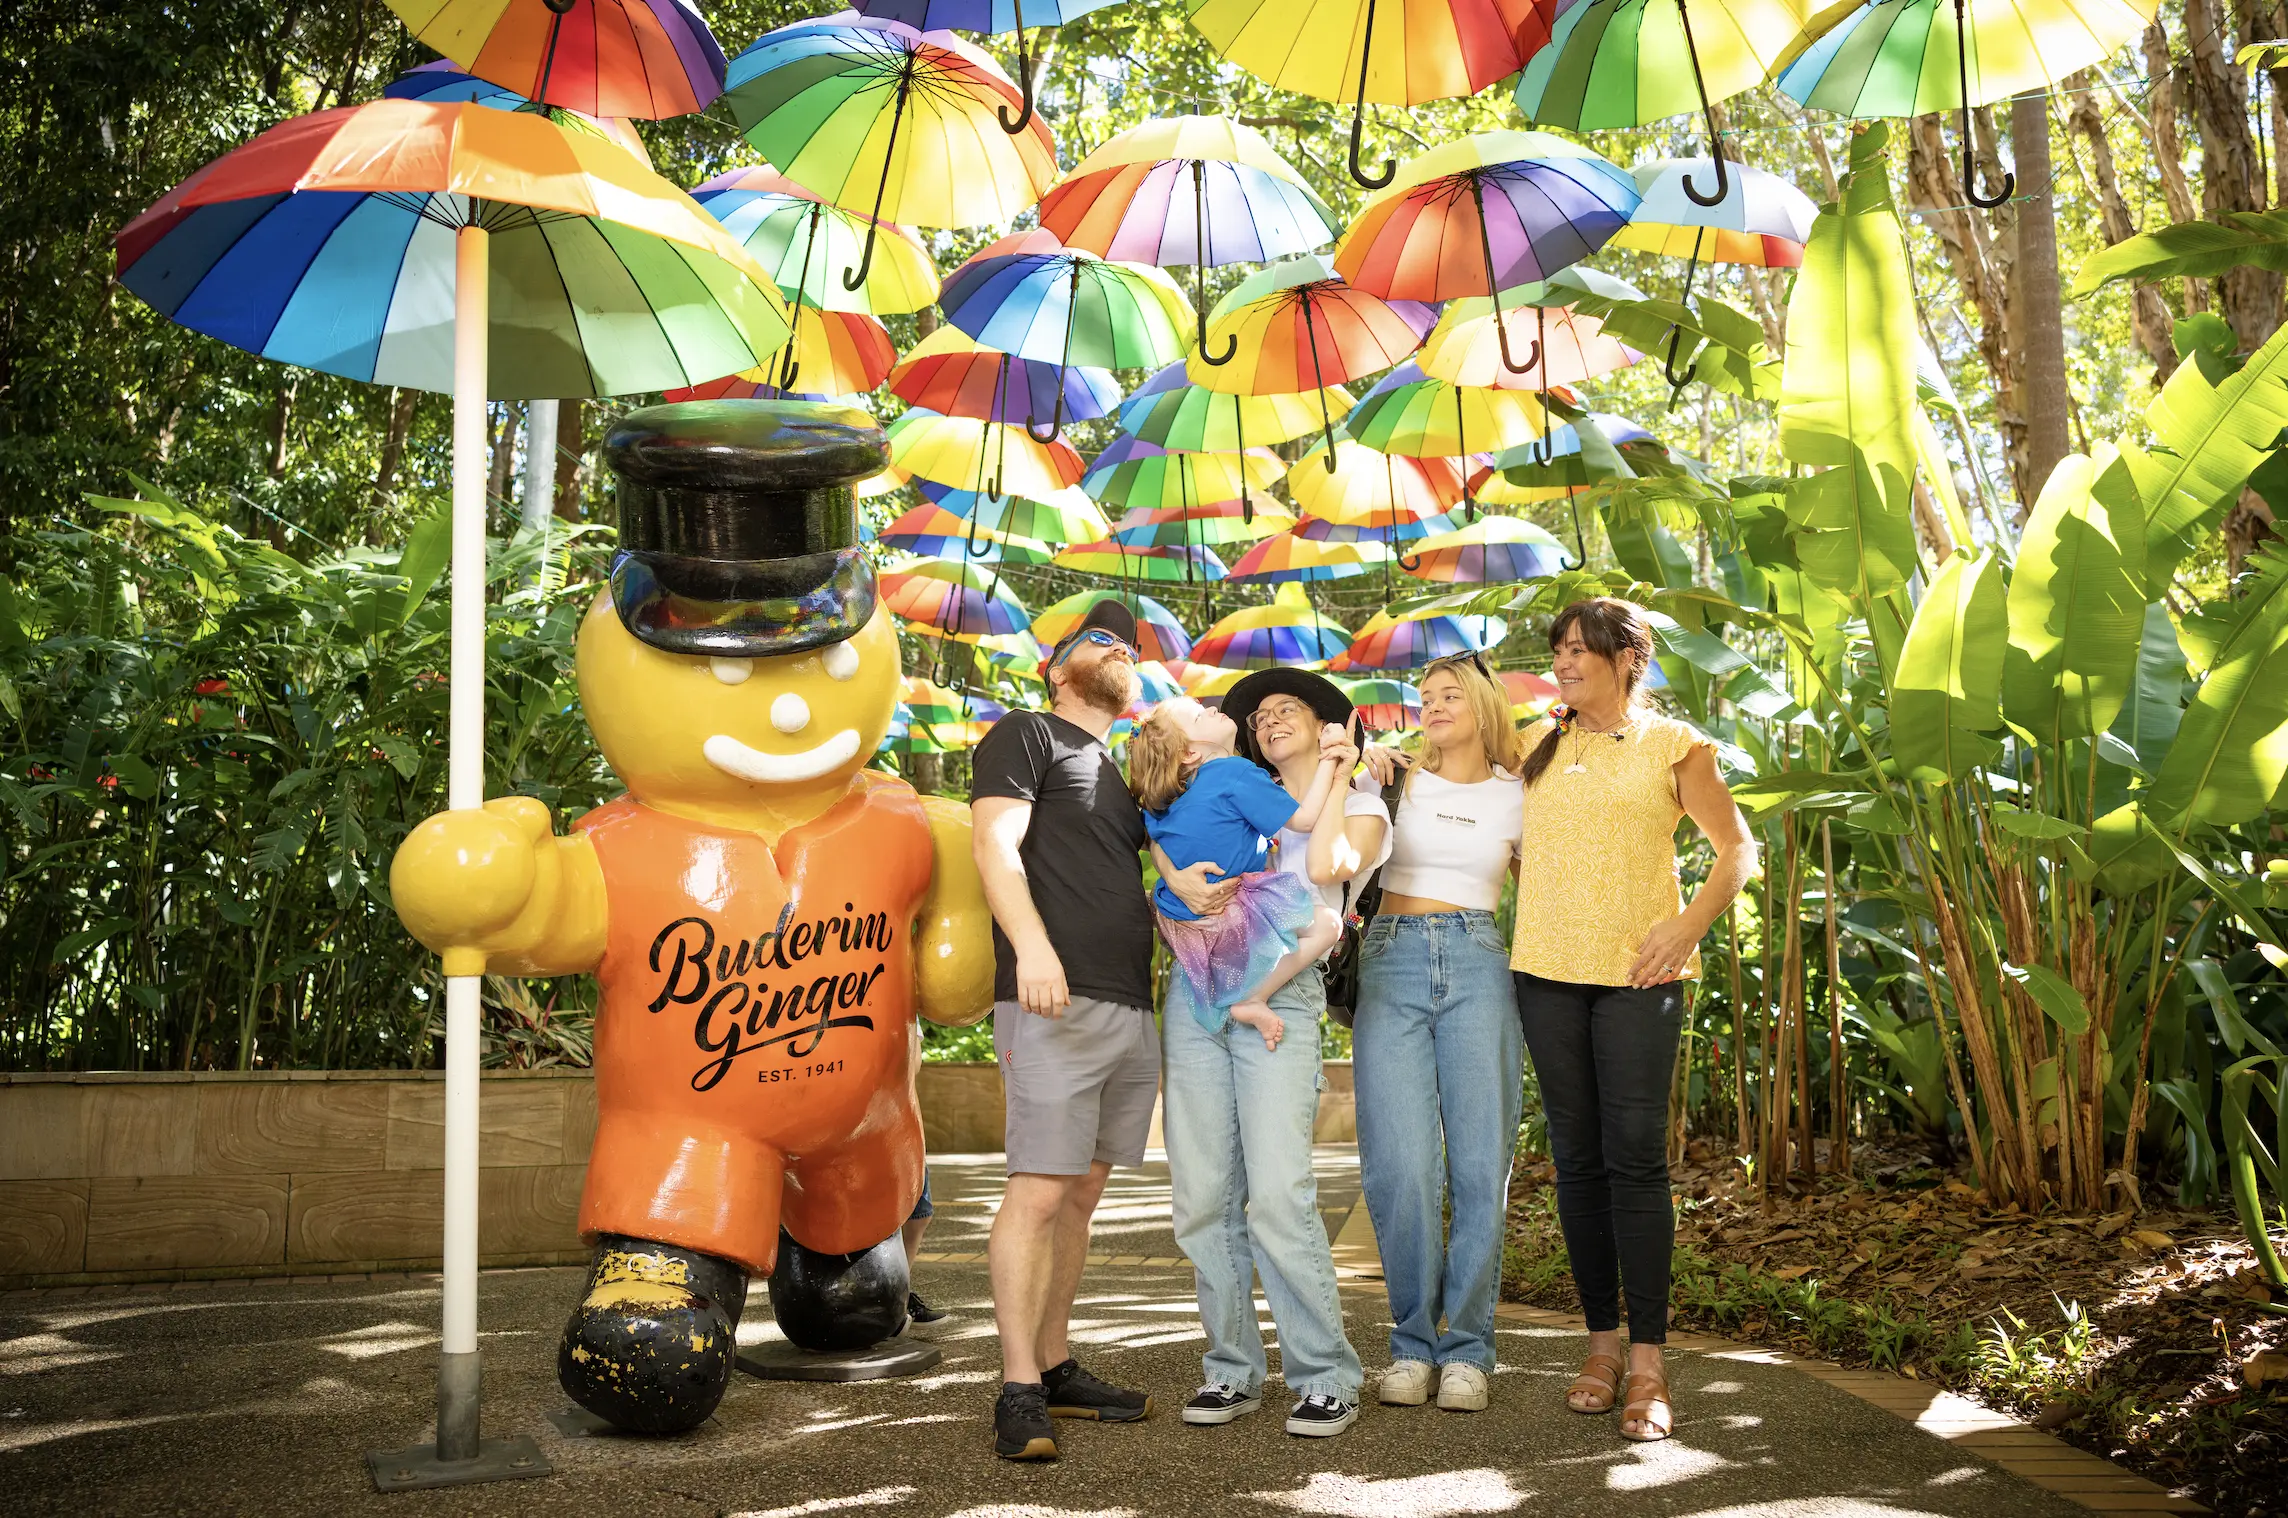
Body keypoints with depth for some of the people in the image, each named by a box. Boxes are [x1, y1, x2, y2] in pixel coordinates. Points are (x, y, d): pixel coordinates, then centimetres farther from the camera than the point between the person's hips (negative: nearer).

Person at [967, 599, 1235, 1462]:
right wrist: (1032, 945, -25)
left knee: (1081, 1195, 10)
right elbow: (995, 844, -9)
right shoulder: (1026, 736, 4)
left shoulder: (1121, 773, 27)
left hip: (1131, 1011, 8)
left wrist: (1182, 890, 3)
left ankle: (1056, 1370, 18)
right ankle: (1019, 1395, -7)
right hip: (1057, 1003, -8)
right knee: (1038, 1192, -10)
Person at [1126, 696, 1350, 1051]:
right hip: (1218, 920, -8)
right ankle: (1251, 999, -7)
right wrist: (1329, 760, -8)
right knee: (1326, 924, -8)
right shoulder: (1236, 773, -14)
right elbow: (1304, 819, -14)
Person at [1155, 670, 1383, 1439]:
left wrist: (1330, 775, 4)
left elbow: (1325, 865, -8)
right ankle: (1232, 1368, 11)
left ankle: (1325, 1376, -3)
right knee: (1201, 1197, 0)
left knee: (1280, 1196, -14)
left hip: (1280, 996, -4)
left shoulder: (1360, 806, 13)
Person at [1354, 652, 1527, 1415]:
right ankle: (1414, 1341, 7)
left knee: (1480, 1162, -4)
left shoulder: (1517, 800, 13)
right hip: (1392, 962, 0)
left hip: (1478, 966, 1)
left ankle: (1466, 1349, 7)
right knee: (1400, 1164, -8)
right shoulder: (1395, 780, 11)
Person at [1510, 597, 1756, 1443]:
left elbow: (1739, 848, 6)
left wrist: (1690, 925, -6)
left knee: (1635, 1154, -7)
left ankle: (1648, 1363, -2)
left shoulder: (1673, 747, 3)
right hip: (1548, 968, 4)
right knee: (1577, 1157, 6)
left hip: (1638, 971, -3)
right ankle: (1602, 1342, 15)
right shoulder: (1538, 744, 13)